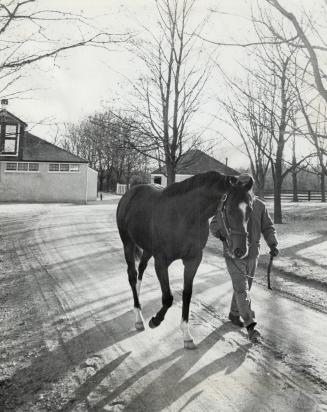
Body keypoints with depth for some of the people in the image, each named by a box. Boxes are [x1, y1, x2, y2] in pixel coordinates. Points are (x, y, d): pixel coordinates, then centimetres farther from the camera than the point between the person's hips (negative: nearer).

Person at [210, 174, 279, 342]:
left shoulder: (259, 206, 0)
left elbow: (268, 227, 4)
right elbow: (214, 225, -1)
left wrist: (273, 244, -12)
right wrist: (221, 235, -23)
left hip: (252, 254, 4)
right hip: (233, 254, -4)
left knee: (244, 287, 16)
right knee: (241, 289, -8)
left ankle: (234, 313, 37)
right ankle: (250, 326, -4)